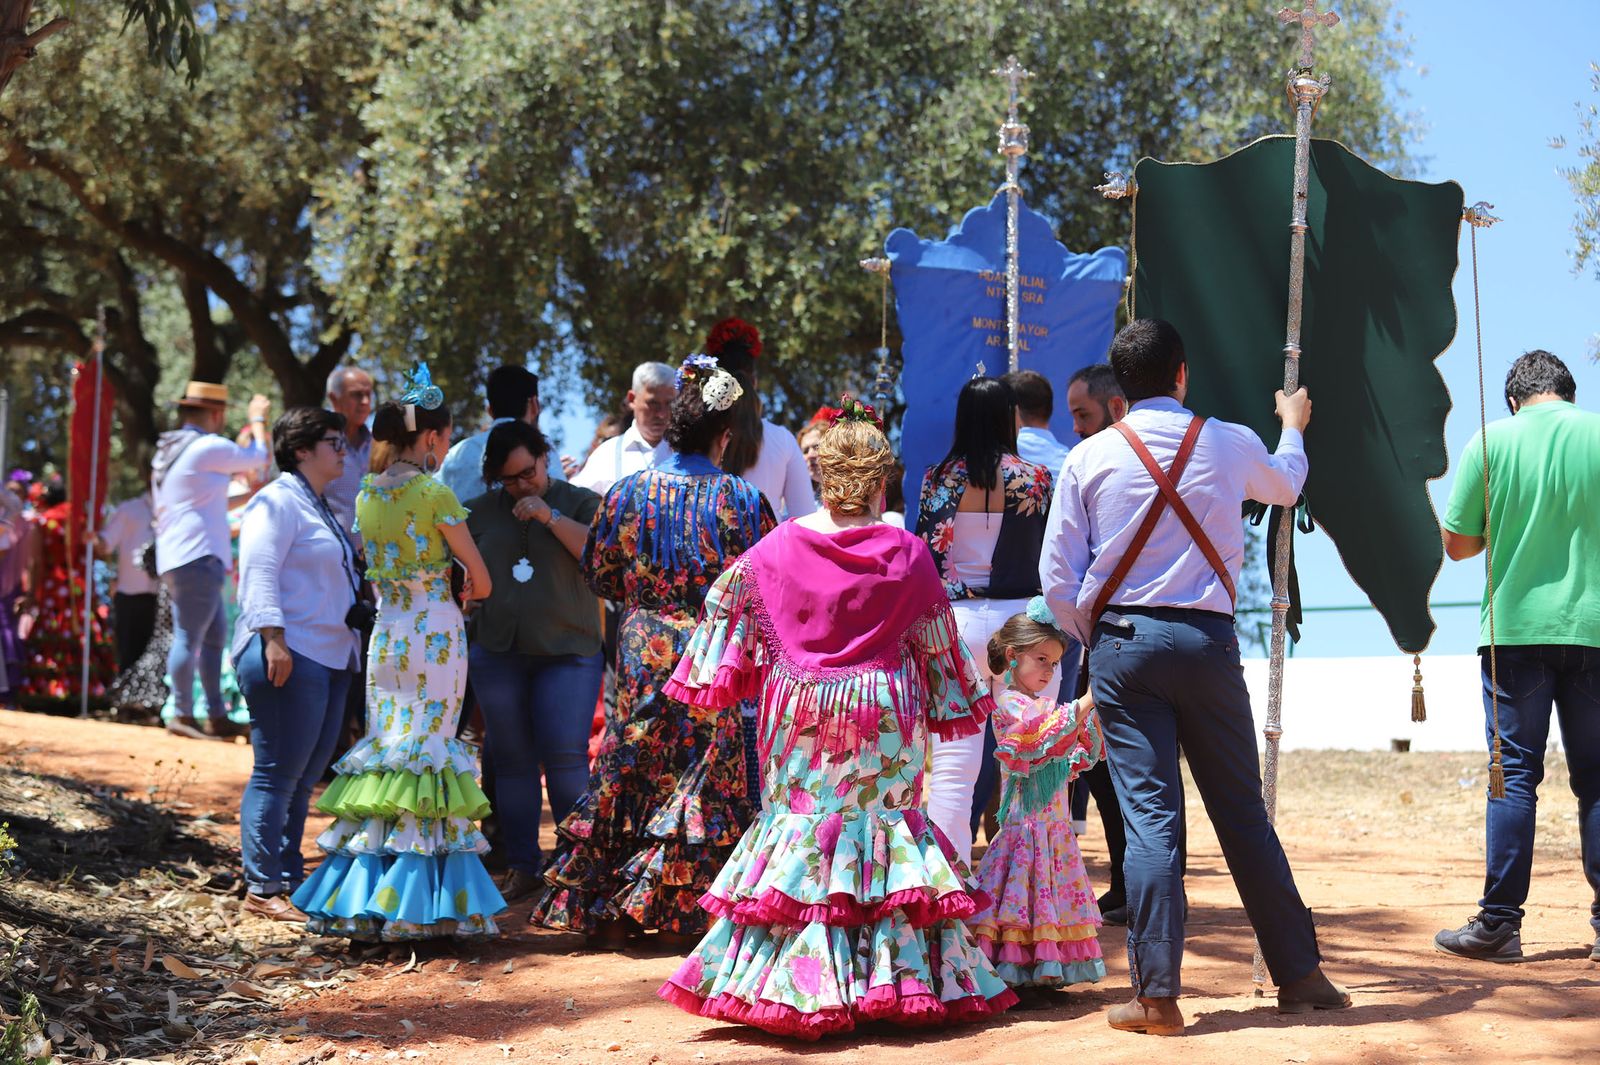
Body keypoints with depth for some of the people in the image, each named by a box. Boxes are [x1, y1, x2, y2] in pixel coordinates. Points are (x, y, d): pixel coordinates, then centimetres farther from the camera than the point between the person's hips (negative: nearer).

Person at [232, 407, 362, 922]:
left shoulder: (319, 508, 23)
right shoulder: (278, 502, -7)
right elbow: (259, 572, -17)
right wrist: (273, 638, -25)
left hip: (329, 658, 10)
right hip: (289, 657, -10)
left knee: (303, 778, 12)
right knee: (278, 775, -7)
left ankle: (289, 879, 18)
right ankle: (262, 889, -3)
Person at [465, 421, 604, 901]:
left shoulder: (581, 502, 3)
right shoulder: (482, 511, 11)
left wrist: (552, 517, -16)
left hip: (568, 651, -3)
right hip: (498, 653, 3)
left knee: (565, 758, -10)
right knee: (512, 762, 6)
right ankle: (522, 866, 13)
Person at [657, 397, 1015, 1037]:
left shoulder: (776, 550, -2)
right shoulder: (906, 554, -5)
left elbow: (729, 610, 5)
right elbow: (936, 643, 2)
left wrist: (714, 678, 18)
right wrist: (955, 700, 15)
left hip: (799, 716, 1)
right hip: (885, 715, -1)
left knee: (798, 822, 7)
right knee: (884, 823, 6)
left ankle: (798, 983, 6)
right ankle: (897, 977, 7)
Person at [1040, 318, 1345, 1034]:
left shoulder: (1088, 459, 0)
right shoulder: (1230, 445, 3)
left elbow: (1057, 575, -1)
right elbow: (1286, 485, 27)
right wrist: (1293, 426, 48)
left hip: (1121, 641, -1)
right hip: (1207, 640, 1)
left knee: (1149, 815, -1)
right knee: (1243, 814, 10)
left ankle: (1157, 995, -2)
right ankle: (1298, 974, 19)